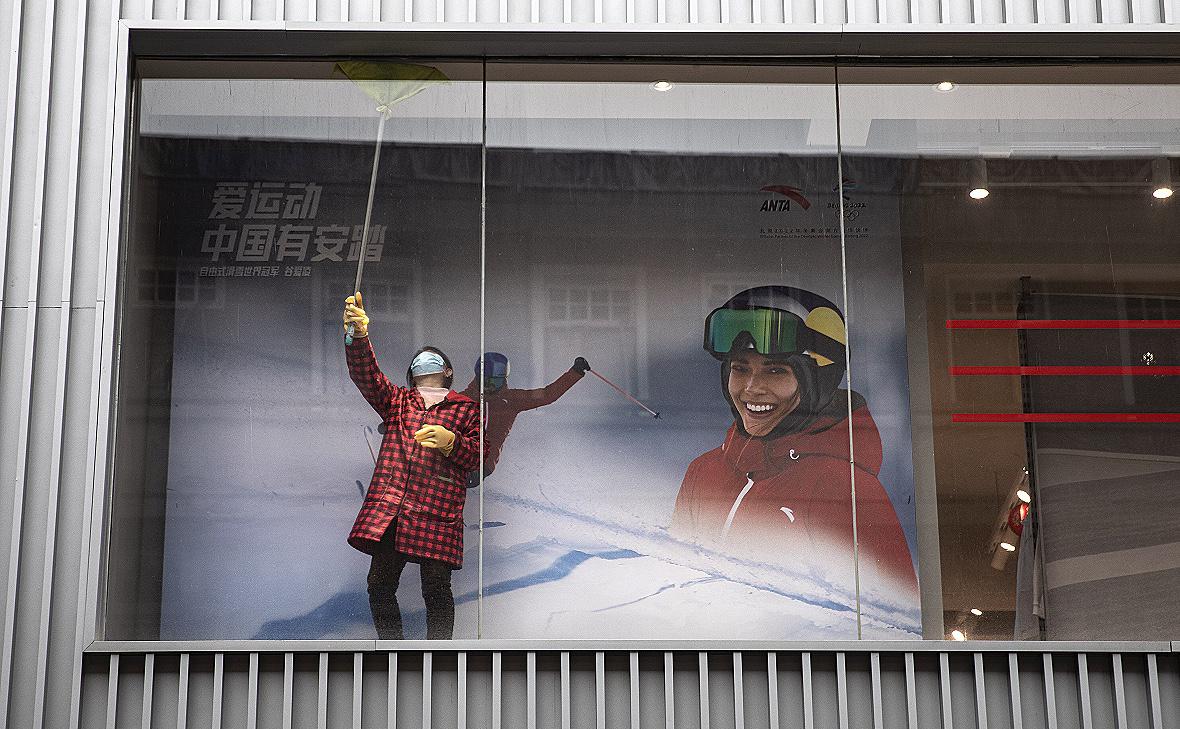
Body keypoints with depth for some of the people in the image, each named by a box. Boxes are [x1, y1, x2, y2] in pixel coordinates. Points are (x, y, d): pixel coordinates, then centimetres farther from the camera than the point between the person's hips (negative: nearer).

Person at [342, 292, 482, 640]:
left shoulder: (467, 408, 17)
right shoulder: (397, 400, 22)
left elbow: (477, 457, 10)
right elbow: (366, 376, 5)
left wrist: (451, 442, -12)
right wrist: (359, 336, -13)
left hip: (437, 510, -2)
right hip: (387, 508, 2)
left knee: (436, 591, -5)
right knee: (380, 585, 0)